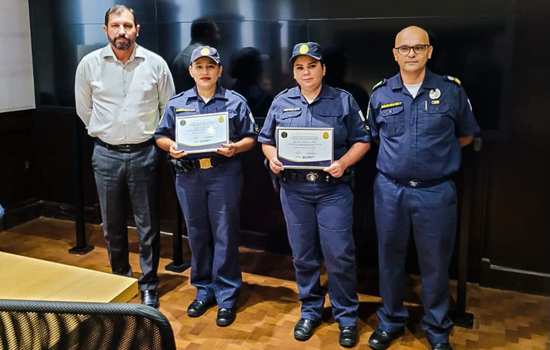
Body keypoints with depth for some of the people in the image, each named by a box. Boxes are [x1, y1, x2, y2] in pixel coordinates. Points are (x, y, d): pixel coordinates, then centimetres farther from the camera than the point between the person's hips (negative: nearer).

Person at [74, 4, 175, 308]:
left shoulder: (155, 64, -5)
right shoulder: (89, 64, -2)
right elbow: (84, 110, 10)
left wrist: (156, 138, 7)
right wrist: (105, 134, 11)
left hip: (144, 154, -1)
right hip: (106, 155, 1)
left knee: (148, 226, 5)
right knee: (112, 226, 14)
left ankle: (148, 287, 20)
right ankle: (119, 278, 32)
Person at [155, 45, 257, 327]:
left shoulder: (235, 102, 2)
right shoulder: (177, 103, 9)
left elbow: (250, 138, 2)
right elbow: (161, 136, 12)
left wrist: (235, 148, -17)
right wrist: (171, 147, -9)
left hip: (224, 174, -3)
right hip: (188, 176, 3)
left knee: (224, 235, 0)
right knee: (197, 234, 11)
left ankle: (226, 296, 11)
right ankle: (204, 290, 26)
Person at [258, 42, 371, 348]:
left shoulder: (344, 100, 2)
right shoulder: (281, 102, 9)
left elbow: (362, 141, 2)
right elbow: (267, 140, 14)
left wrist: (344, 163, -15)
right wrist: (272, 158, -7)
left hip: (333, 188, -2)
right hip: (294, 189, 3)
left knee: (339, 255, -2)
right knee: (303, 255, 11)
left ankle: (347, 316, 16)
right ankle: (311, 310, 29)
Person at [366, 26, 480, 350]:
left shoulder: (452, 89, -2)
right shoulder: (381, 92, 3)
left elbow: (466, 136, 11)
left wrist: (436, 151, 4)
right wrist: (398, 153, 6)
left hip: (437, 191, -1)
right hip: (390, 189, 2)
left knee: (436, 263, 9)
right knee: (390, 259, 14)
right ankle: (391, 321, 33)